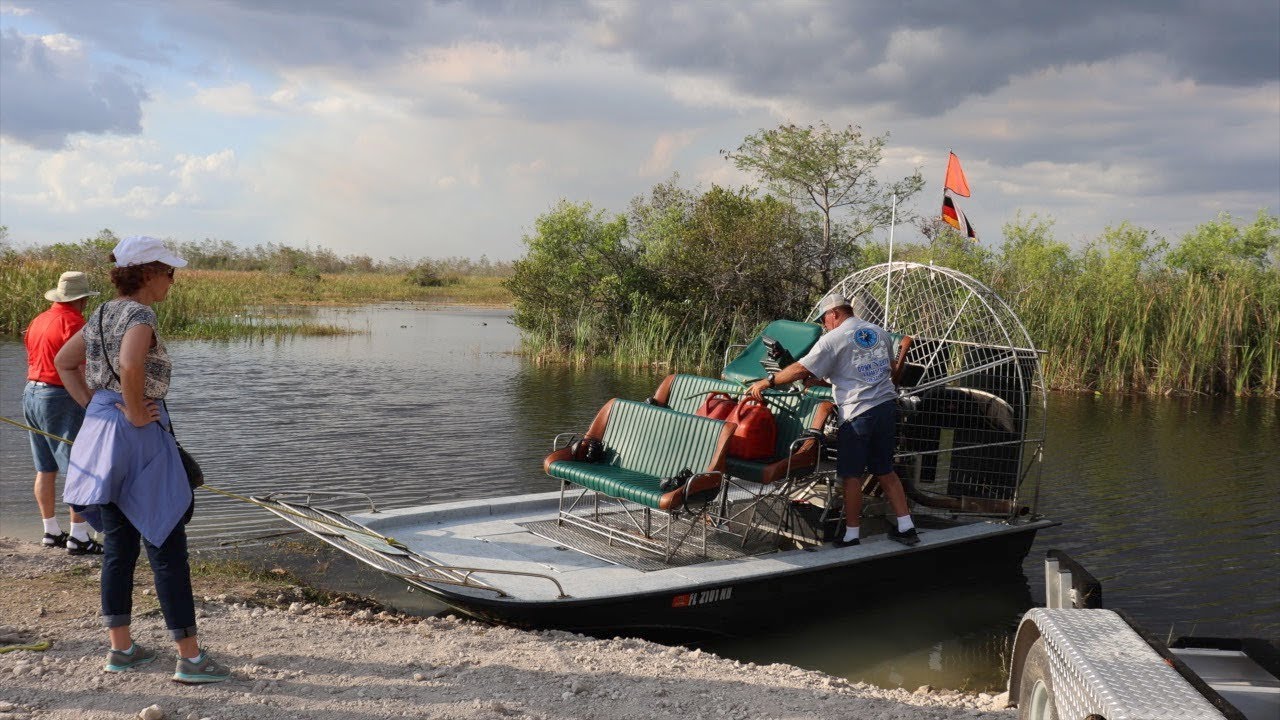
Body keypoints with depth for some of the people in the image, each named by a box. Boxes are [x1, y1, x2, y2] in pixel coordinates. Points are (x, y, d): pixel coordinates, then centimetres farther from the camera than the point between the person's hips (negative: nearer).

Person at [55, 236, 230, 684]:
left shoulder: (103, 314, 12)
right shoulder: (140, 315, -16)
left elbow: (64, 361, 23)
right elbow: (131, 364, -35)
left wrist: (92, 405, 15)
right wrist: (135, 413, -21)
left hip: (100, 429, 9)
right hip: (139, 441, -9)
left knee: (119, 546, 16)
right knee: (167, 549, -4)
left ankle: (120, 648, 24)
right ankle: (190, 658, 1)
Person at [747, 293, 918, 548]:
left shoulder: (833, 339, -7)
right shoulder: (879, 332, 13)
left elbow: (801, 369, -11)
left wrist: (766, 382, -4)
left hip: (858, 412, -6)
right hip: (887, 405, 7)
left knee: (852, 475, 2)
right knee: (885, 471, 15)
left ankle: (851, 536, 6)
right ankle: (906, 527, 15)